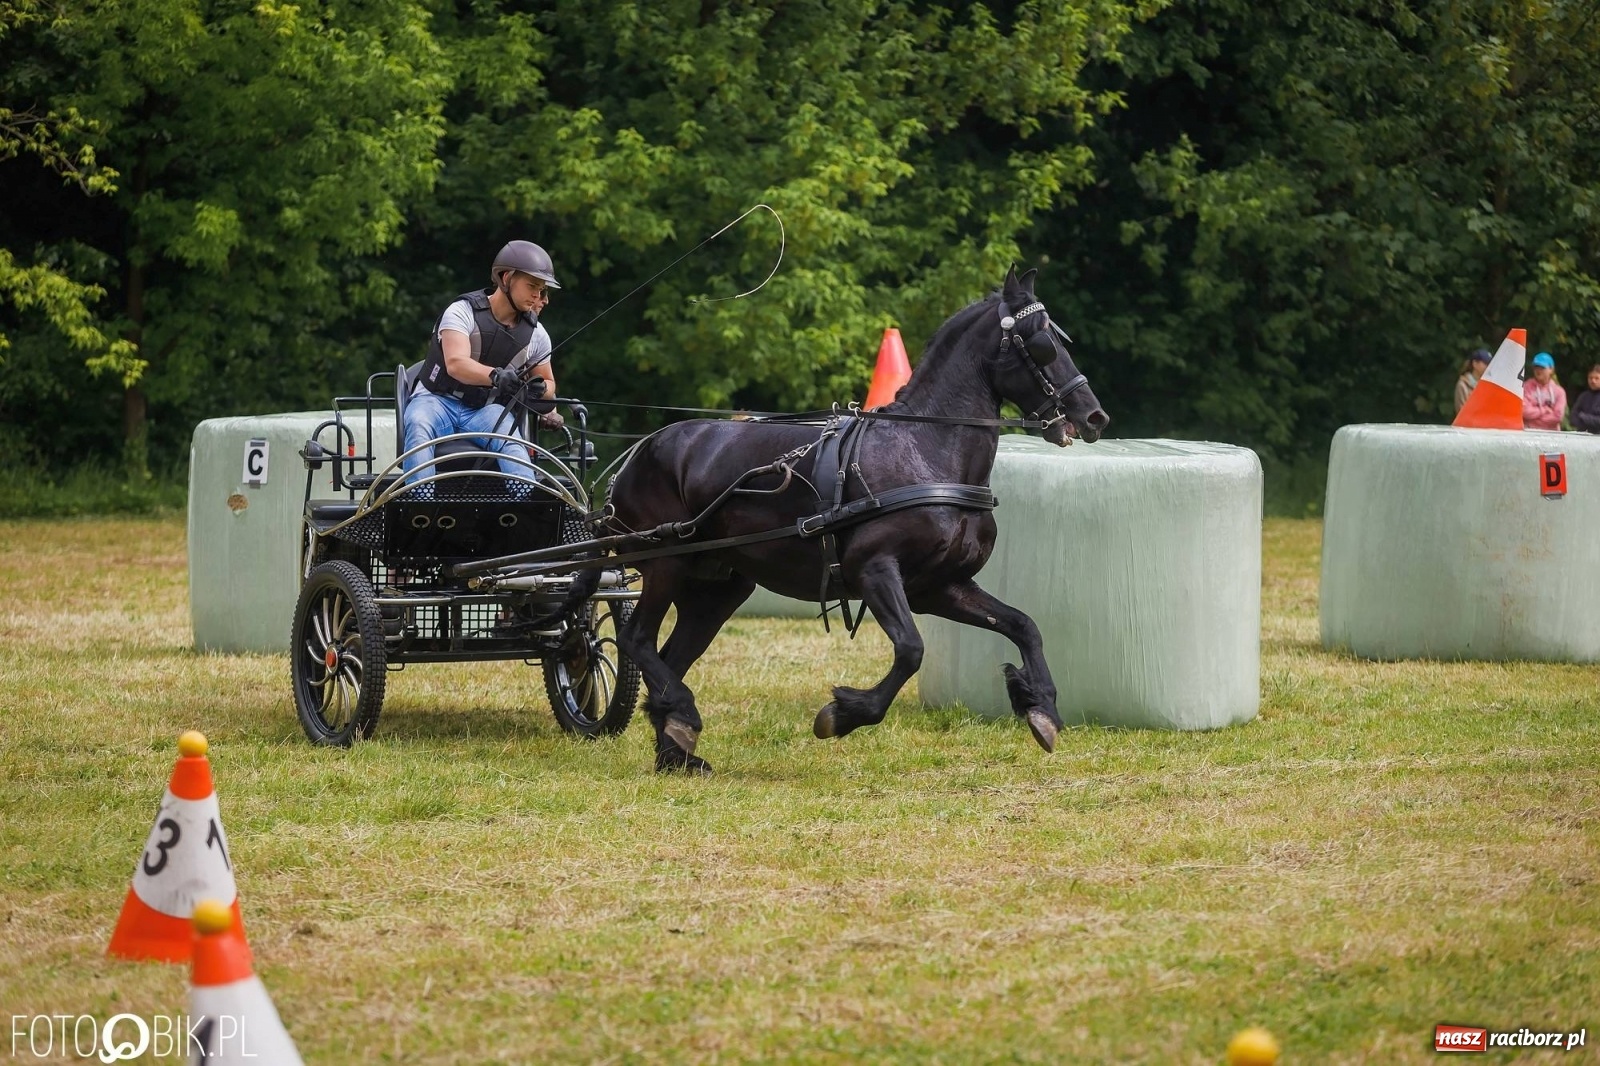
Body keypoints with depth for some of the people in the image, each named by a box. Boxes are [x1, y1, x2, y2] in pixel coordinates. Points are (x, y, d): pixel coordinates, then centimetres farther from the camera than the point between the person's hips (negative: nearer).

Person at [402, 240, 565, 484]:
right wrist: (495, 375, -46)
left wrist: (541, 390, -3)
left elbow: (547, 381, 25)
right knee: (418, 428, -39)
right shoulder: (464, 311, -9)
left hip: (484, 410, 3)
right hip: (437, 401, -3)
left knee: (511, 442, -33)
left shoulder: (535, 334, 8)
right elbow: (455, 364, -25)